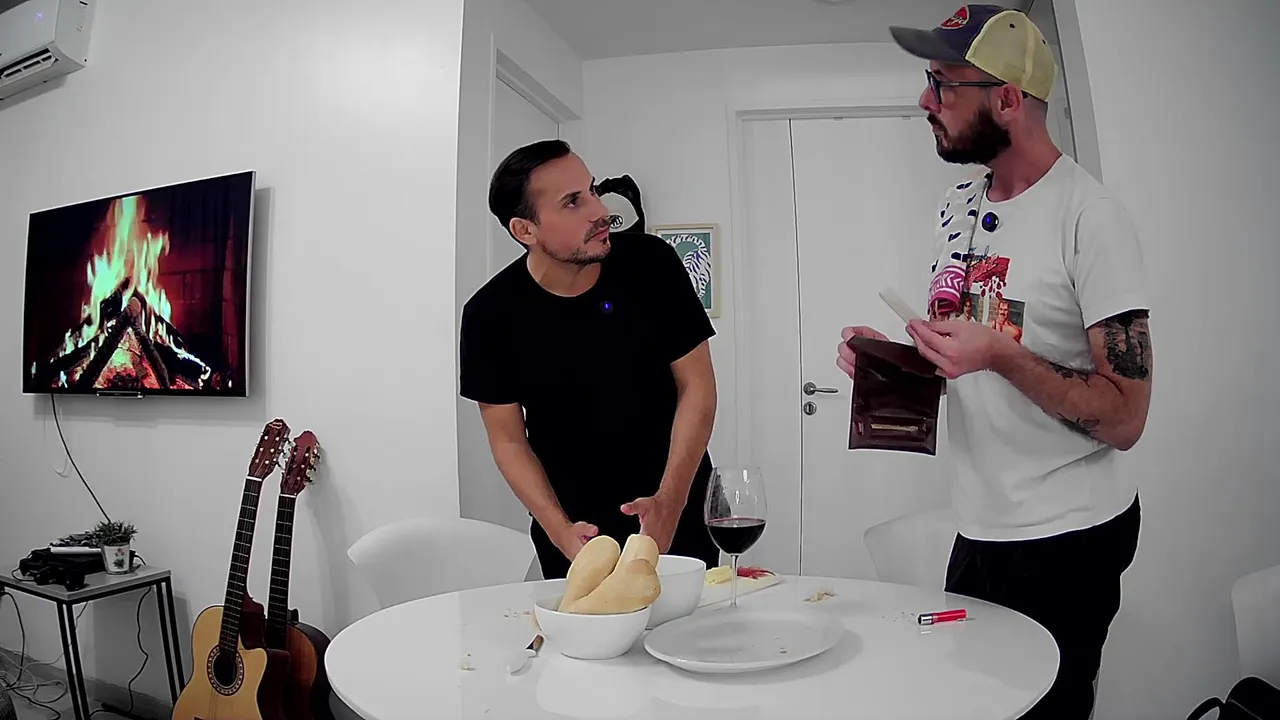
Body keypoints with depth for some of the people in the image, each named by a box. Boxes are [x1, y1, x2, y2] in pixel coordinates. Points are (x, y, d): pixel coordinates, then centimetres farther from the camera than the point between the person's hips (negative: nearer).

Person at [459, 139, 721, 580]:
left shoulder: (652, 262, -13)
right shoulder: (491, 314, -13)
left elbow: (697, 386, -10)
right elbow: (508, 439, -6)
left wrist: (670, 501, -19)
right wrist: (560, 531, -19)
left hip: (678, 509, 1)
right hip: (572, 523, 0)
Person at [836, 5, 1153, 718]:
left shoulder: (1091, 214, -16)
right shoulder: (958, 206, 5)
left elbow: (1124, 420, -18)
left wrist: (999, 355, -31)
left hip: (1067, 539, -7)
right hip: (978, 527, 7)